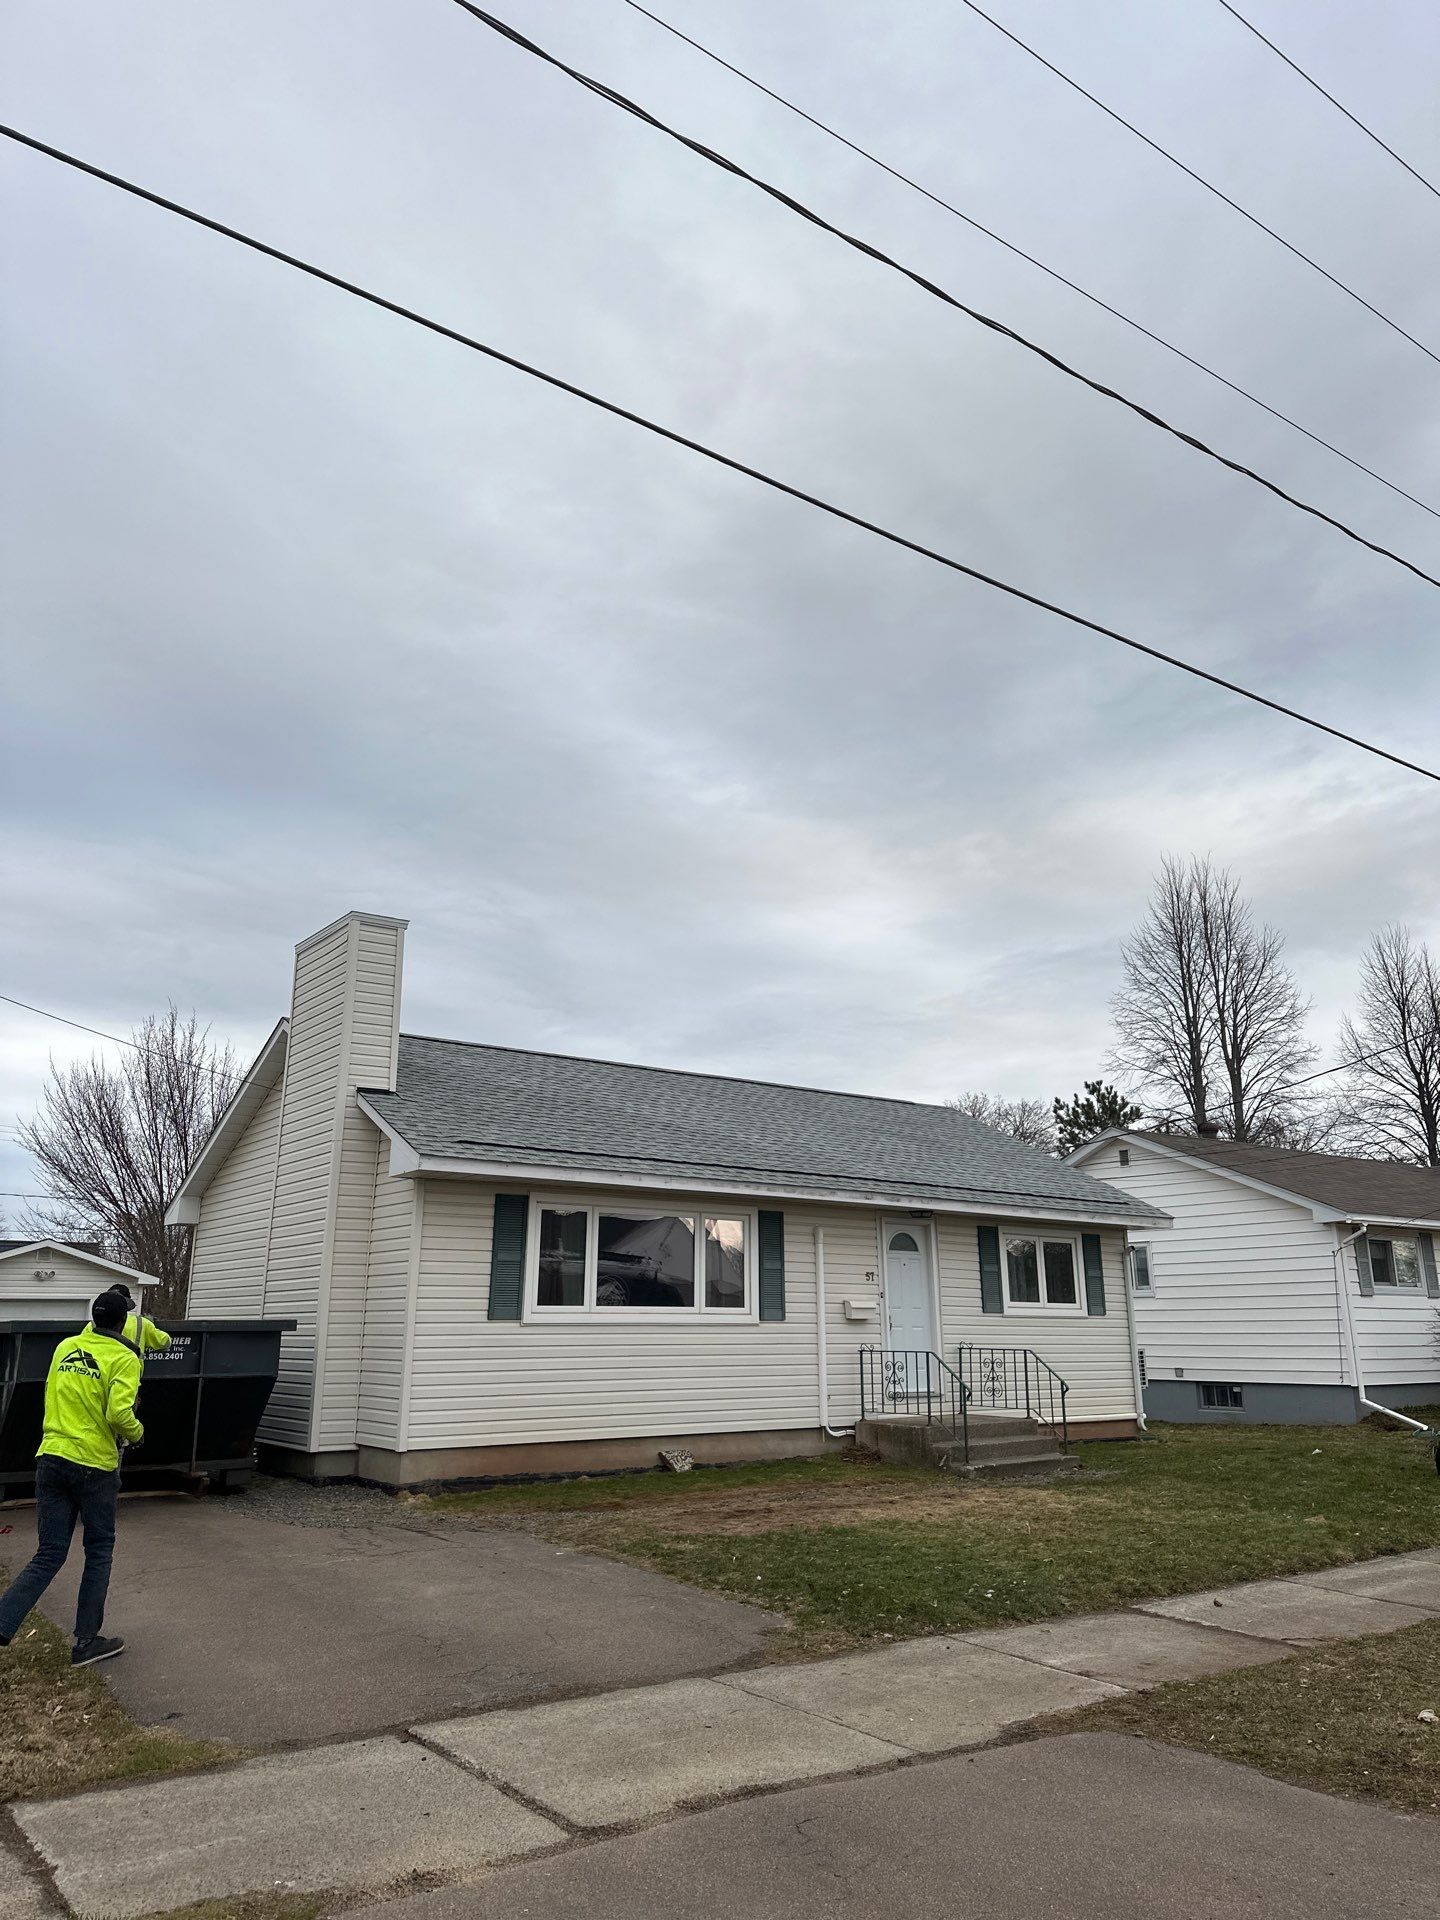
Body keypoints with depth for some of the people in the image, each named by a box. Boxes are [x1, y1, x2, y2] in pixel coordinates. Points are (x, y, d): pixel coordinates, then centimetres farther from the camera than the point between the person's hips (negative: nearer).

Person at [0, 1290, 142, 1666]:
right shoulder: (123, 1358, -10)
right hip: (94, 1465, -5)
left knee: (49, 1554, 10)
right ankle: (86, 1642, 16)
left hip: (51, 1459, 5)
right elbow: (119, 1414, -20)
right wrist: (137, 1433, 0)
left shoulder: (65, 1347, 8)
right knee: (99, 1553, 11)